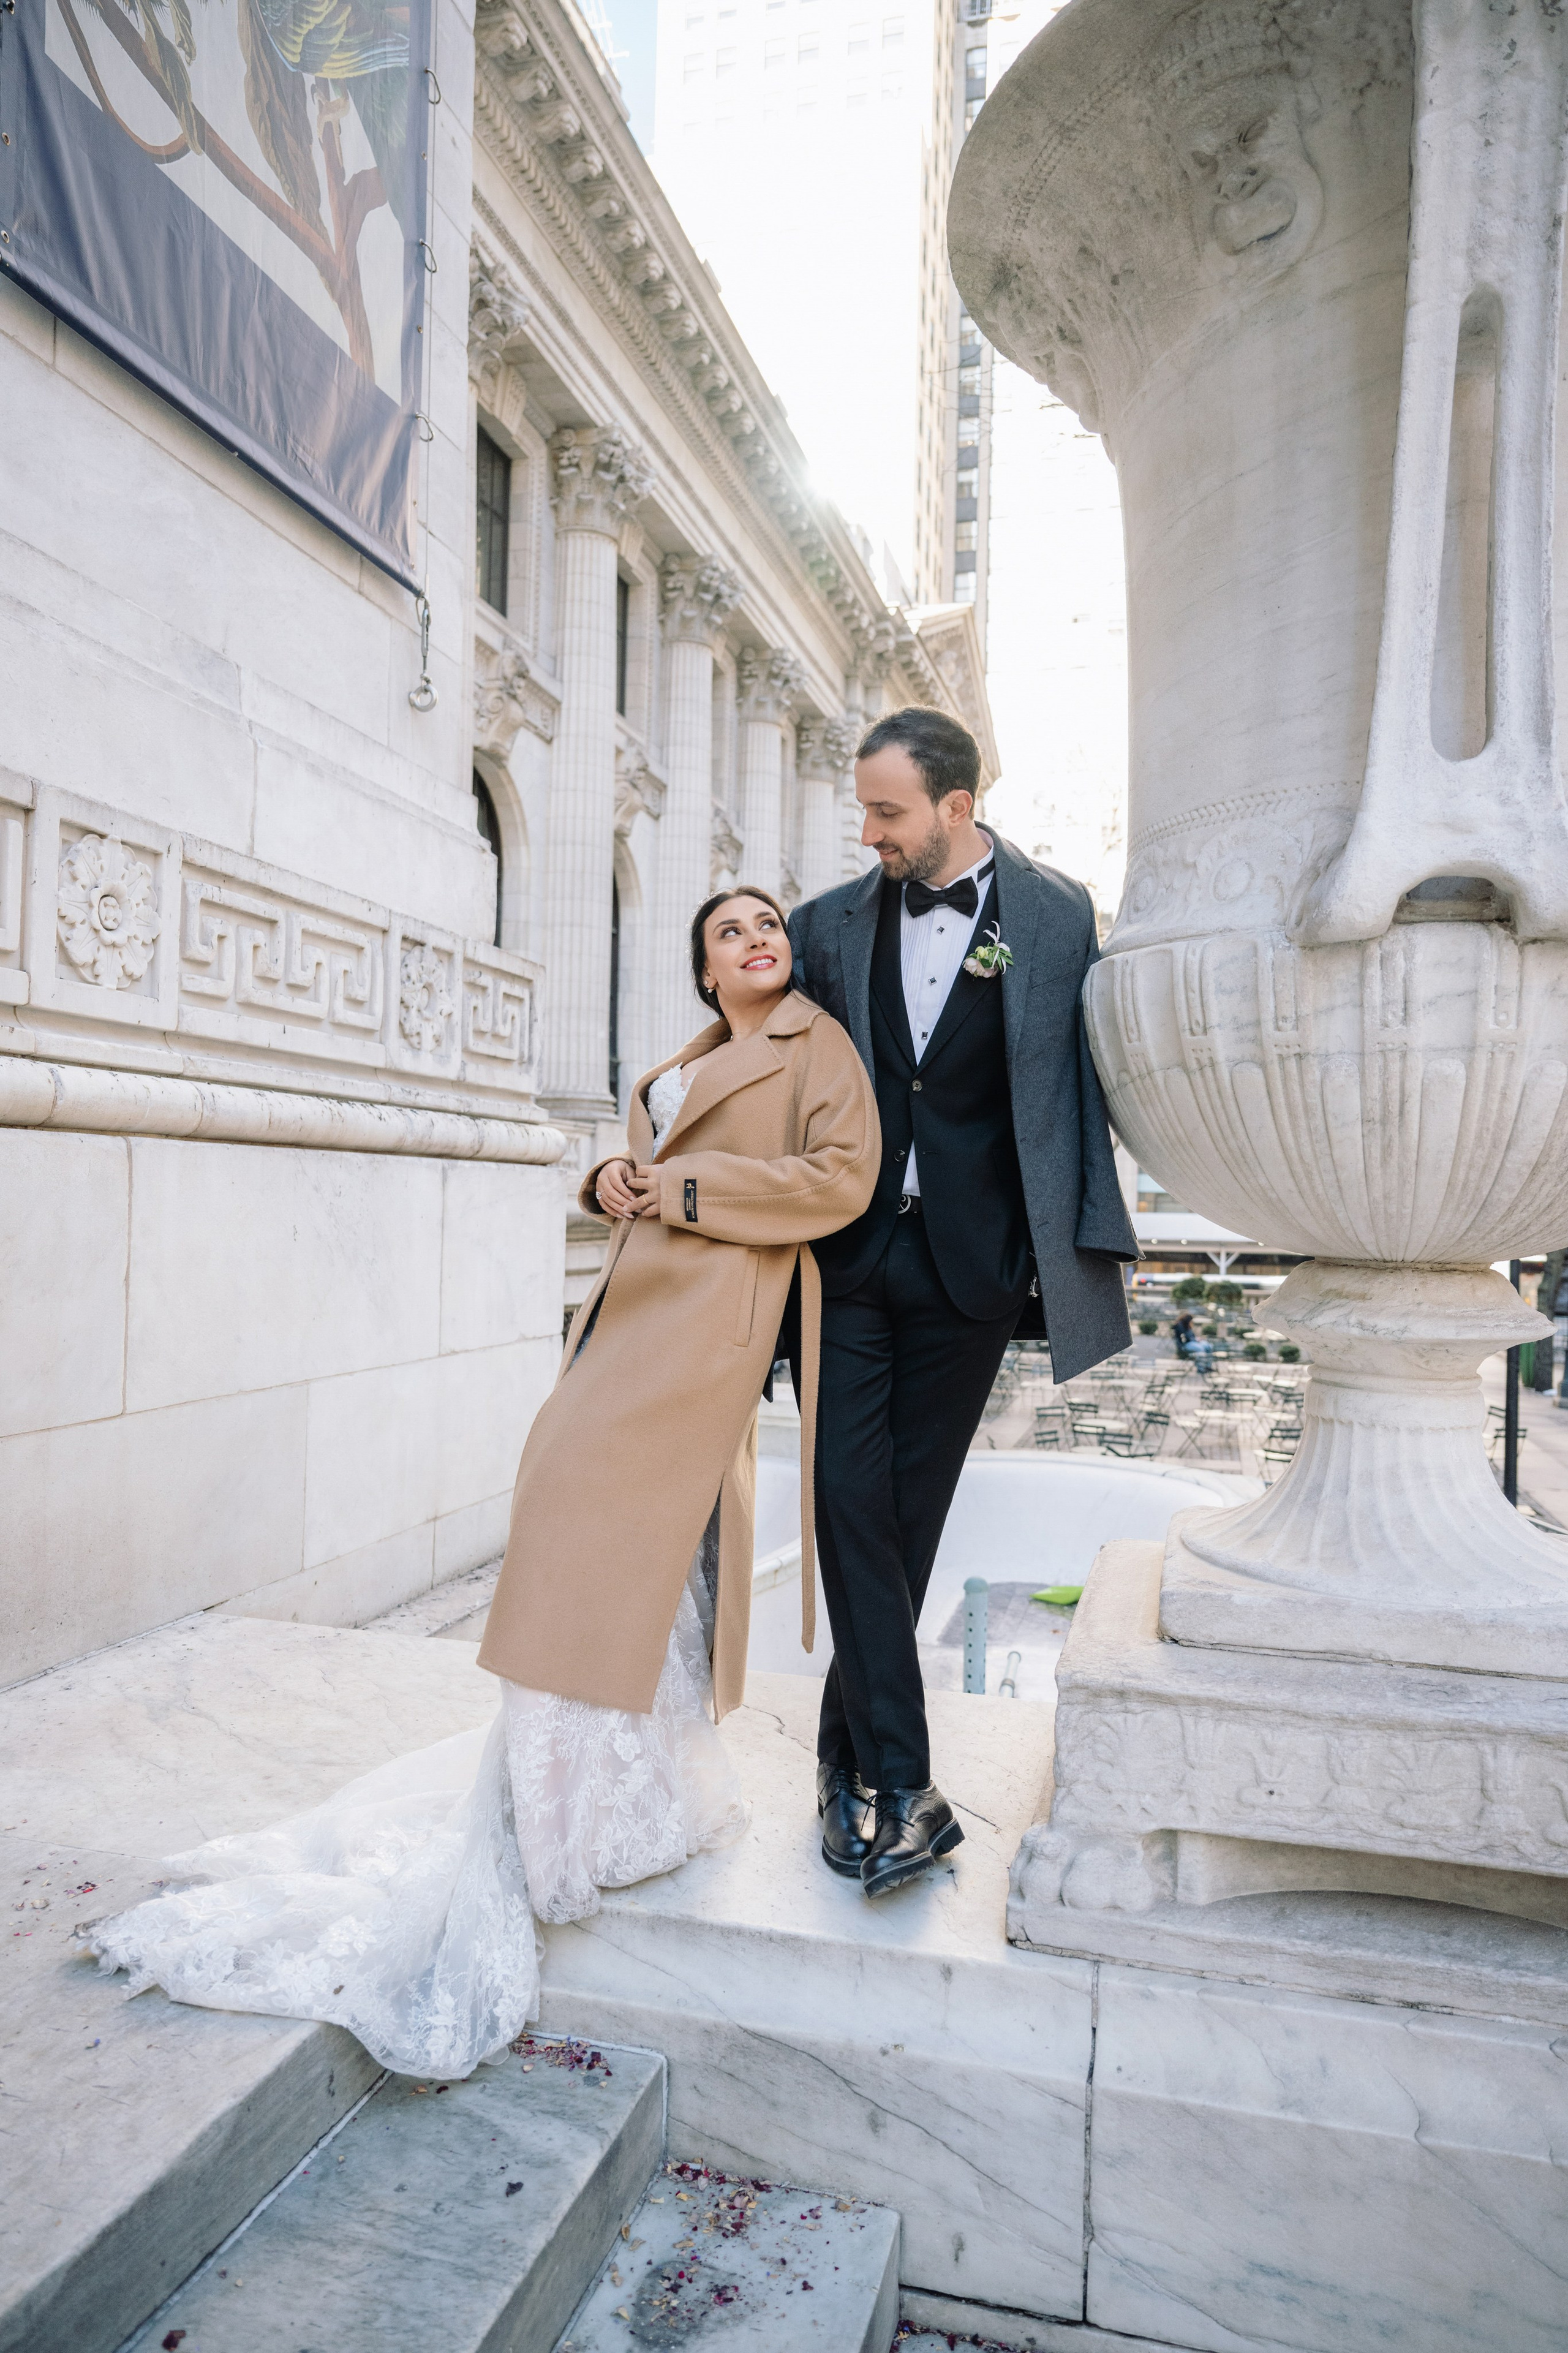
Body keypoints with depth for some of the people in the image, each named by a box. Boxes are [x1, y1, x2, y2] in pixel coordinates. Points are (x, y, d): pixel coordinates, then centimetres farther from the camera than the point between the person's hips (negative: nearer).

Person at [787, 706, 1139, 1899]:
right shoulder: (833, 923, 6)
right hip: (851, 1252, 2)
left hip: (971, 1264, -1)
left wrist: (1080, 1243, -4)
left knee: (909, 1511, 8)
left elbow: (1081, 1083, 1)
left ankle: (847, 1755, 25)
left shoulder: (1058, 915, 0)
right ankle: (902, 1787, 4)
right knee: (851, 1500, -6)